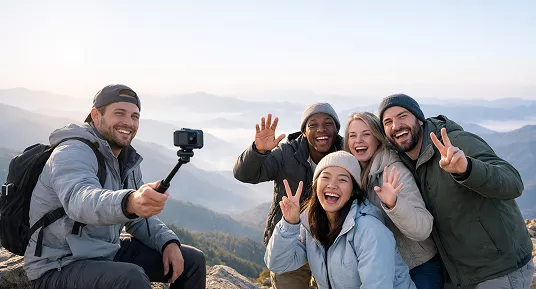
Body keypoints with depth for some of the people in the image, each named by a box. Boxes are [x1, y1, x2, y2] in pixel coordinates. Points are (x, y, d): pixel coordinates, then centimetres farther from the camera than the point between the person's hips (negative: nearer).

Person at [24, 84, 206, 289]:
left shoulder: (128, 160, 7)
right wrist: (130, 202, -61)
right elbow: (79, 199, -41)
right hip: (59, 268, -8)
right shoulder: (73, 153, -18)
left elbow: (139, 218, 12)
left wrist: (168, 242, -8)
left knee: (192, 261, 4)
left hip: (108, 253, 8)